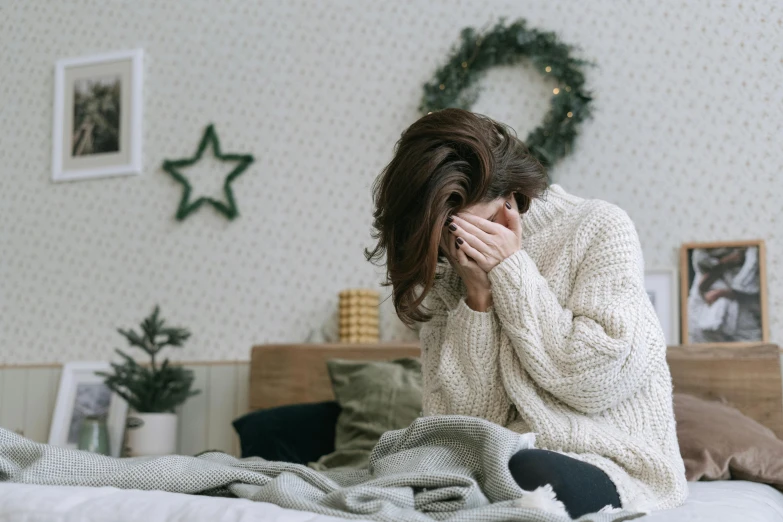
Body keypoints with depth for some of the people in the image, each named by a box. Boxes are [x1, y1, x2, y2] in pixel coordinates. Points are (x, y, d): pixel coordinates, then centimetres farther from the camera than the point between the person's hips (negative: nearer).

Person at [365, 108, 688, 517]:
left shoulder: (599, 228, -4)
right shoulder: (444, 280, 6)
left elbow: (594, 383, -13)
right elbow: (460, 420, -3)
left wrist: (511, 269, -14)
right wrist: (478, 297, -12)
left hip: (612, 465, -2)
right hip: (493, 464, 3)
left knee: (525, 474, -35)